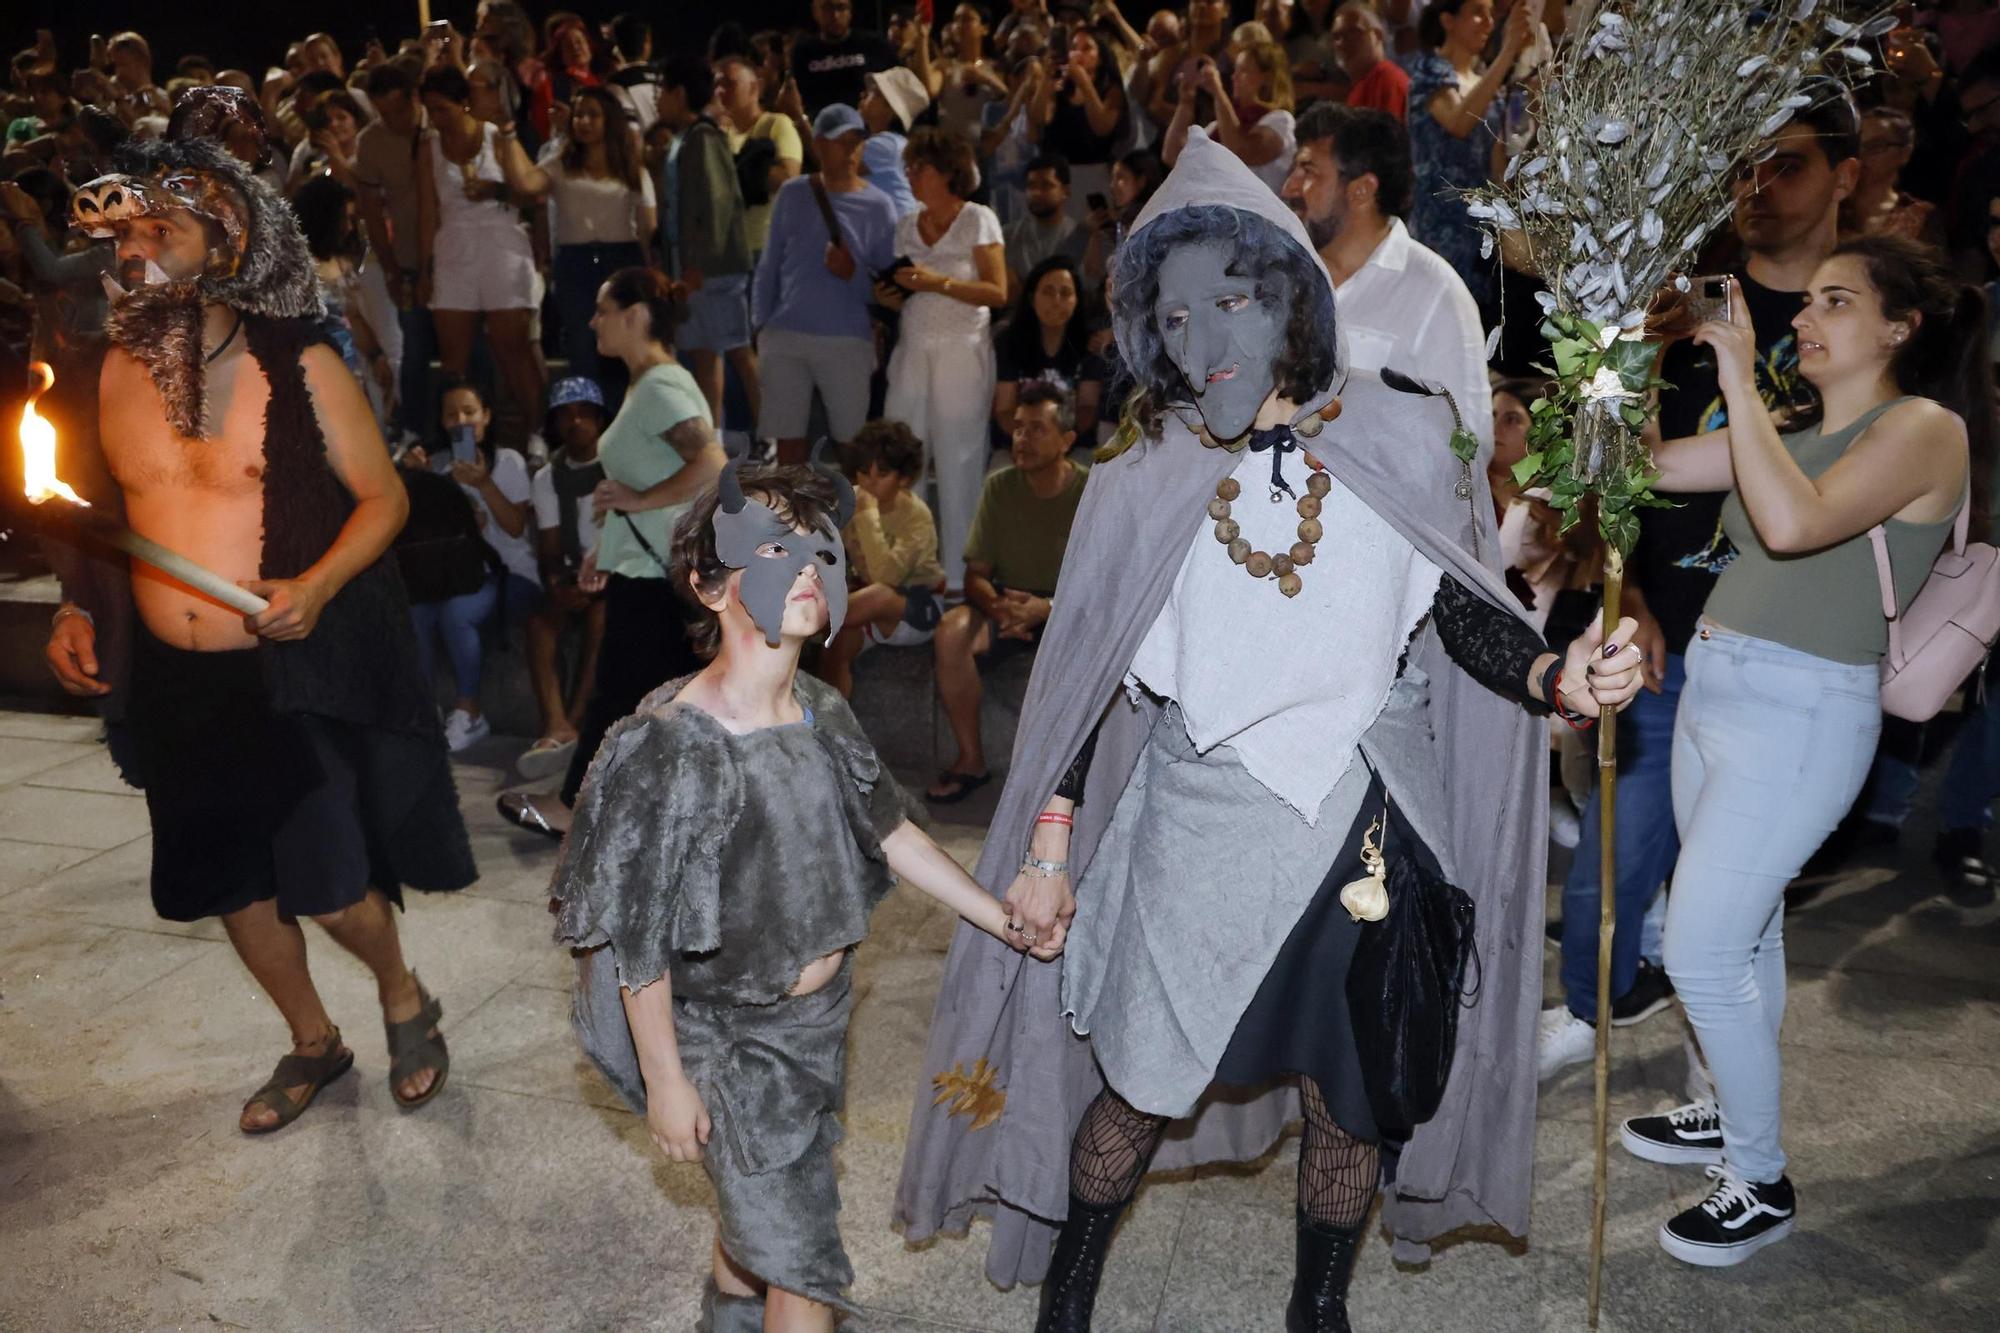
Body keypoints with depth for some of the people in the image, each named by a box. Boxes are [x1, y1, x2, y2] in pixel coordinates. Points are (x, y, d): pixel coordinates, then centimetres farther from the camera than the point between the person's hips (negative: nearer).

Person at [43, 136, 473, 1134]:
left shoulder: (300, 367, -10)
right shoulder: (116, 371, 2)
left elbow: (383, 496, -6)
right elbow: (102, 510, 15)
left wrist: (316, 585, -21)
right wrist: (76, 610, 1)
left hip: (303, 669, -5)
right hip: (175, 683, 5)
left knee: (330, 885, -4)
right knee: (233, 883, 16)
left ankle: (404, 999, 29)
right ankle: (312, 1041, 39)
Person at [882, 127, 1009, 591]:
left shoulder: (978, 220, -2)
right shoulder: (905, 226, 14)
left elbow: (997, 292, -8)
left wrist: (939, 282, -17)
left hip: (962, 349, -5)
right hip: (913, 348, 5)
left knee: (959, 462, -1)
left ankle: (959, 574, 7)